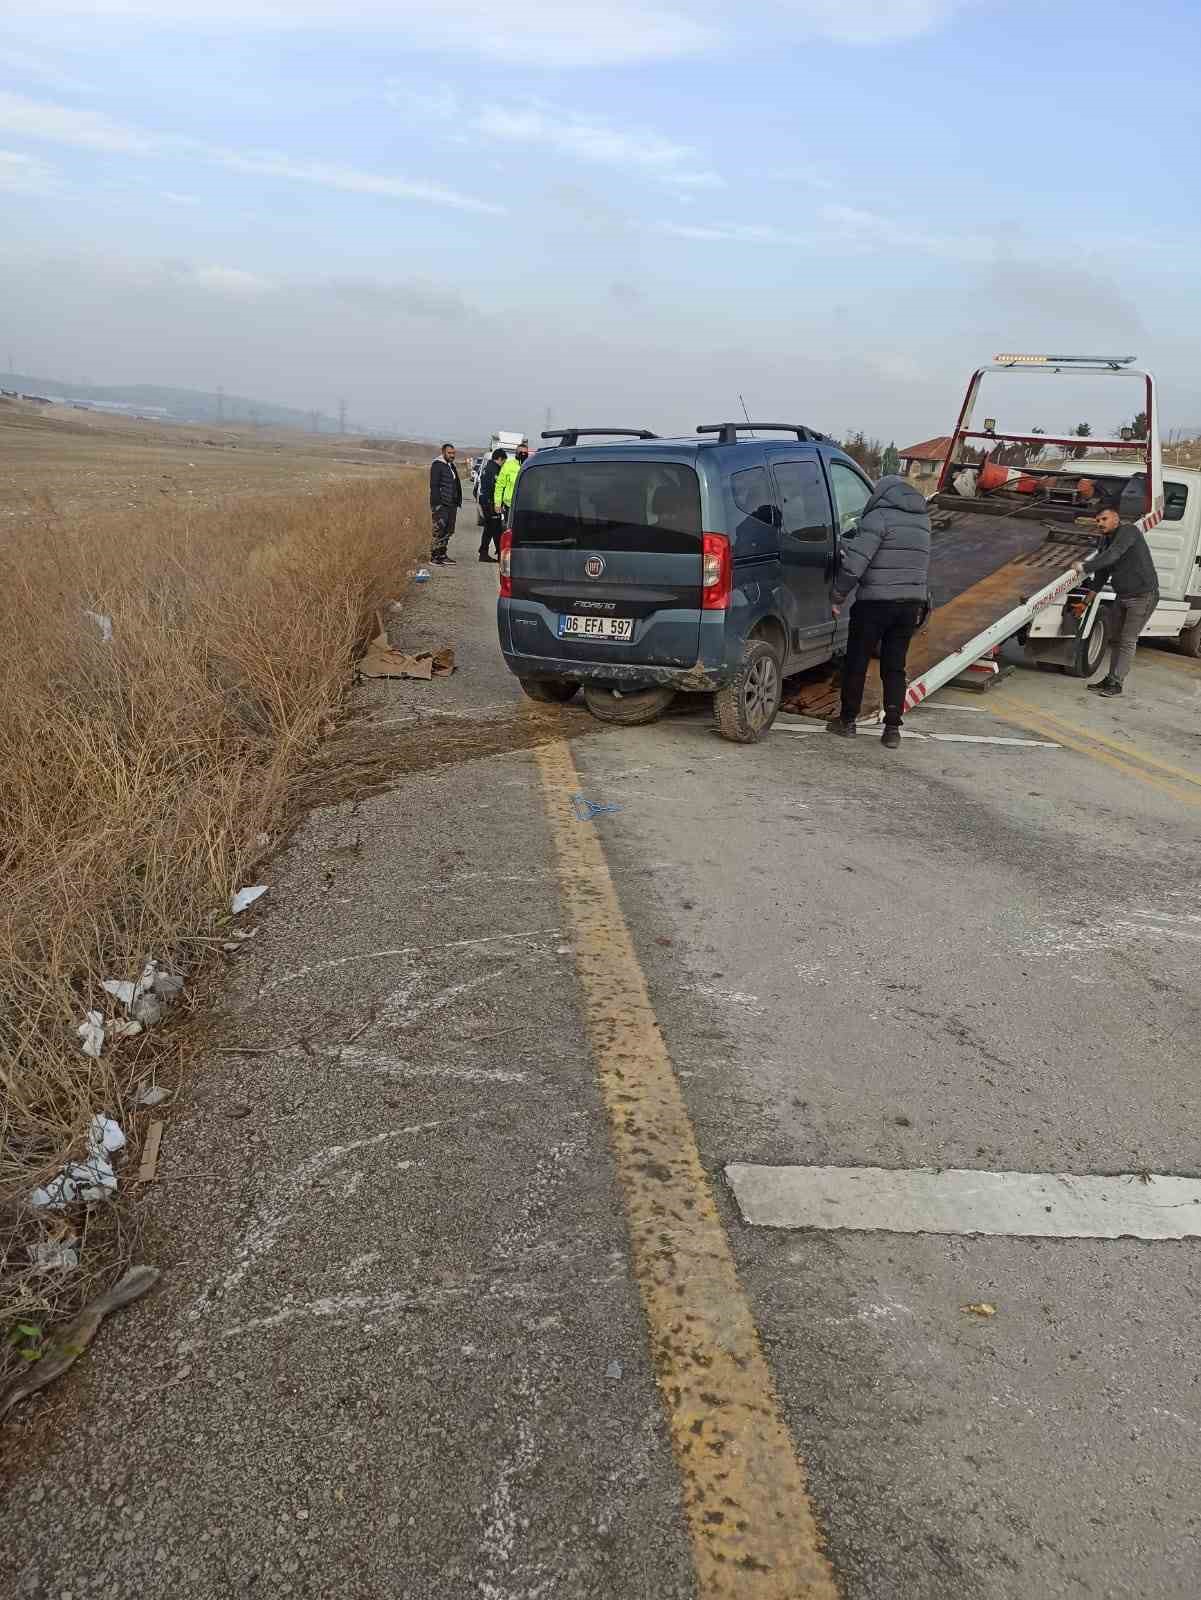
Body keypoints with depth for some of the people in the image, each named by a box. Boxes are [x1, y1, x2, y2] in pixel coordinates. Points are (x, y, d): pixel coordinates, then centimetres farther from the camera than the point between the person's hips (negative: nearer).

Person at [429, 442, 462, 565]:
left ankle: (442, 555, 19)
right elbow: (434, 486, -14)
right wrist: (436, 503, -21)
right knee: (439, 532, -9)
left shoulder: (452, 466, 19)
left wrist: (458, 503, 17)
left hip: (451, 504, 9)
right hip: (441, 505, -9)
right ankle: (434, 557, -4)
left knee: (449, 532, 11)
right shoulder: (437, 465, -8)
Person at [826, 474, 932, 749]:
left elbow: (855, 563, -17)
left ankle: (847, 721, 17)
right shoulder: (922, 520, 13)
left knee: (856, 662, 8)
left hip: (876, 603, -6)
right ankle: (893, 729, 7)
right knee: (894, 667, 11)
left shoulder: (879, 517, -11)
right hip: (912, 603, 6)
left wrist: (838, 596, -9)